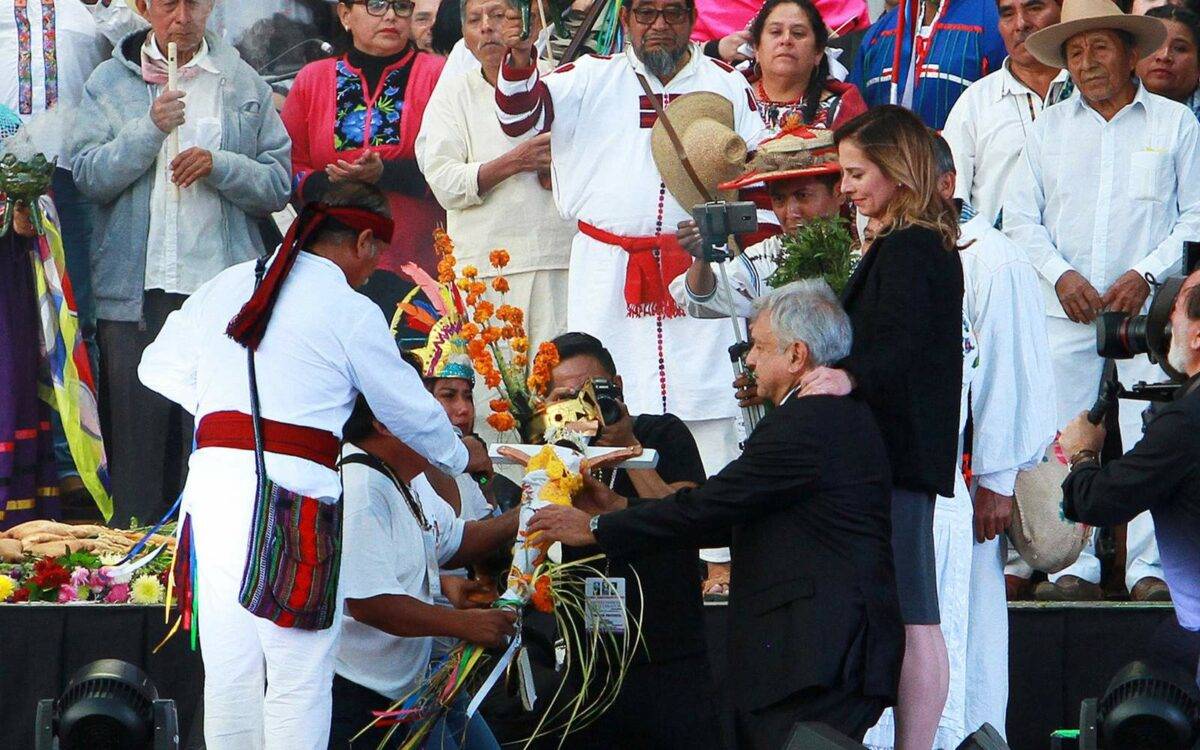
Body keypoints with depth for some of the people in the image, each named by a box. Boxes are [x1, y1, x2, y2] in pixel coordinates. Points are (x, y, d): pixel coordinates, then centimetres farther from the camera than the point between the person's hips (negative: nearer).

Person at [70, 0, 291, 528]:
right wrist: (149, 129, -14)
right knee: (136, 436, 1)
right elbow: (88, 177, -3)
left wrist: (219, 164, -11)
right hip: (137, 293, 0)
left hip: (223, 293, 0)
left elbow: (279, 184, 5)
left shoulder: (243, 84, 9)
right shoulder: (109, 82, 8)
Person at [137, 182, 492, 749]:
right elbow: (409, 410, 10)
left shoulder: (232, 284, 14)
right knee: (299, 679, -2)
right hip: (293, 486, -5)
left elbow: (160, 367, 19)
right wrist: (460, 456, 29)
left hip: (213, 470, 5)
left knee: (228, 666, 11)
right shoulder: (351, 311, 0)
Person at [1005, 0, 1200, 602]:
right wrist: (1060, 275, -5)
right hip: (1064, 315, 2)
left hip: (1146, 311, -2)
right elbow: (1020, 218, 11)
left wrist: (1147, 273, -9)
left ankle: (1146, 566, -5)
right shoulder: (1048, 129, 14)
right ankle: (1078, 566, 1)